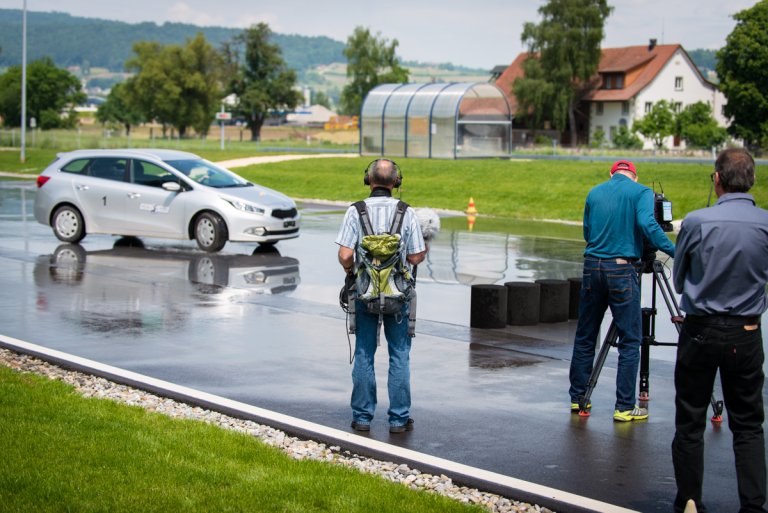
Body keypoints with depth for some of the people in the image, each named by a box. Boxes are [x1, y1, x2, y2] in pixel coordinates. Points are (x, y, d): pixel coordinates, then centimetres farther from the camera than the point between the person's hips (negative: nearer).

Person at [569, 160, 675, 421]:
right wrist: (675, 252, -17)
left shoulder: (594, 192, 13)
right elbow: (647, 224, -18)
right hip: (622, 270, -5)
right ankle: (624, 407, -1)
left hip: (592, 267, 5)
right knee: (630, 339, 1)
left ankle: (578, 397, 21)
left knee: (584, 336, 14)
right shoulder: (640, 192, -1)